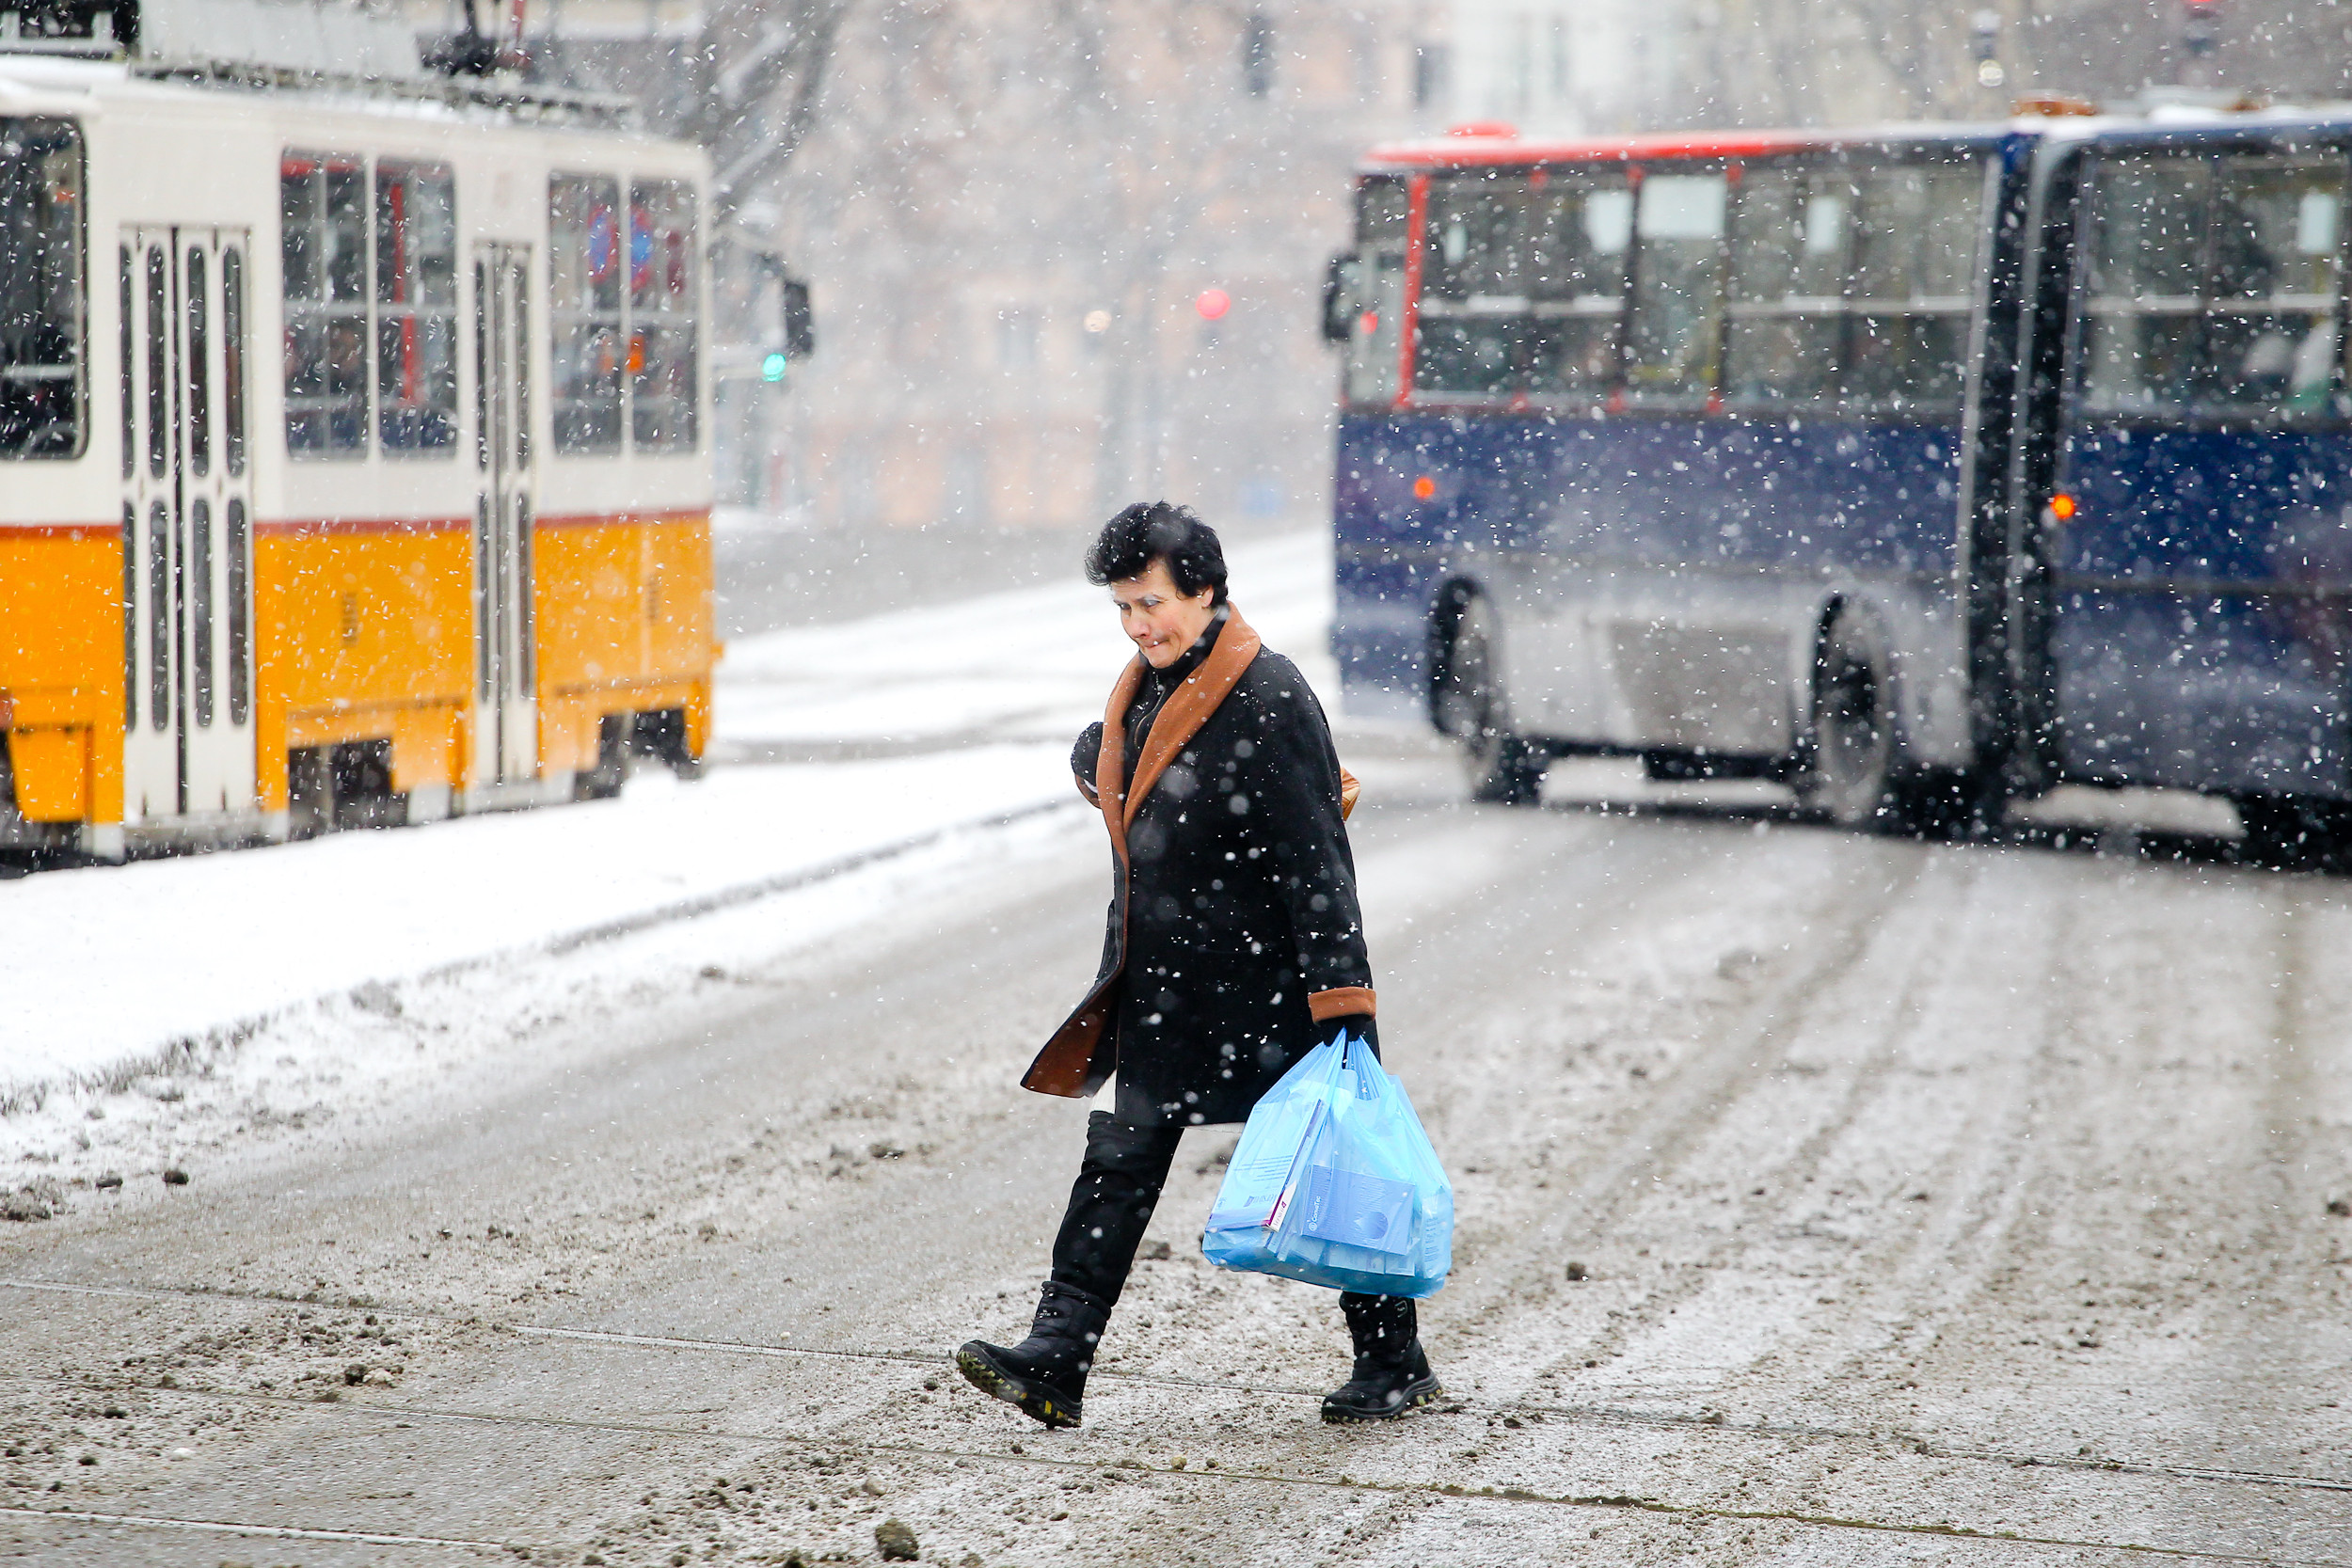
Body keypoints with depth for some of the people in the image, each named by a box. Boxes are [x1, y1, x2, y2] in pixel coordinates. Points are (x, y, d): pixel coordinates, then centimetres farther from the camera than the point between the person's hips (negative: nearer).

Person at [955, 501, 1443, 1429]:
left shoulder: (1270, 699, -17)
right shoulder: (1145, 690, 8)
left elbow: (1317, 863, -20)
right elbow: (1093, 764, 32)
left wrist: (1340, 1002, -23)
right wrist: (1141, 817, 12)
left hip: (1264, 994, -7)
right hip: (1162, 988, 7)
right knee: (1120, 1162, 1)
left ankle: (1394, 1364, 18)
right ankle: (1055, 1366, -2)